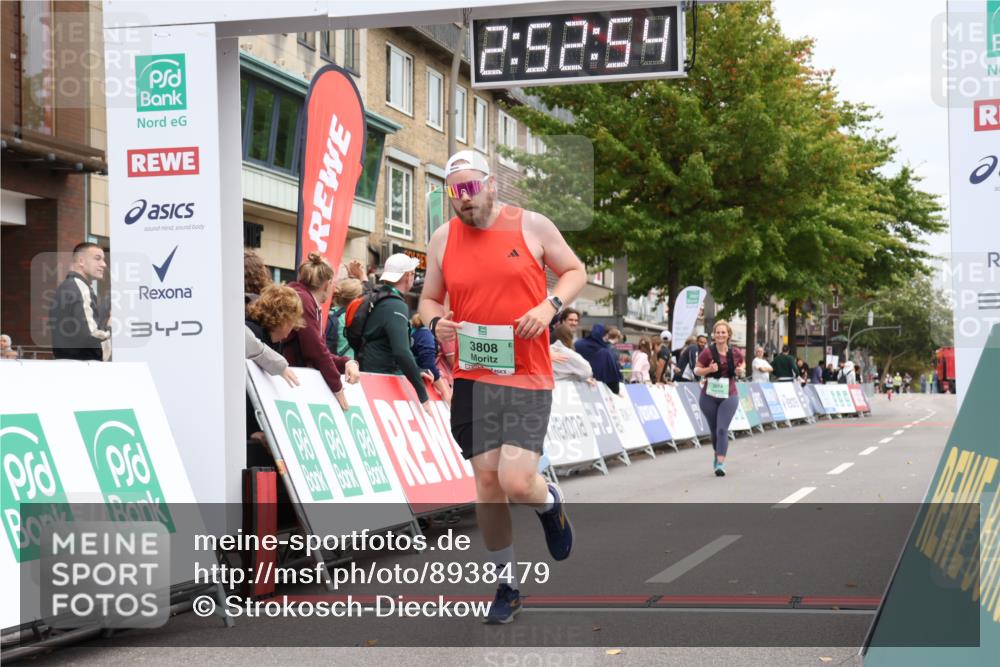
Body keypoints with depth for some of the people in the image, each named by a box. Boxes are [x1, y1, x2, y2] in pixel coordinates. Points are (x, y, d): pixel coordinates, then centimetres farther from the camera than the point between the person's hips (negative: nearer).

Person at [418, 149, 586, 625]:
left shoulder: (531, 225, 0)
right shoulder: (442, 239, 8)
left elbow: (575, 272, 10)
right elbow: (429, 299, 17)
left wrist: (550, 306, -9)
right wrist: (436, 322, -6)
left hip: (527, 376, -3)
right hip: (472, 377, 3)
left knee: (516, 482, -15)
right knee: (486, 482, 4)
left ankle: (550, 502, 23)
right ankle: (507, 584, 21)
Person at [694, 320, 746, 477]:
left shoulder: (735, 353, -2)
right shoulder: (707, 352, -7)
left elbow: (742, 364, 19)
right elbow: (696, 370, 0)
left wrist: (741, 370, -4)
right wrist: (709, 369, -20)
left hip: (729, 396, 0)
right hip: (709, 396, 1)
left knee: (722, 429, -12)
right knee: (714, 430, 11)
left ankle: (720, 463, -14)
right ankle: (718, 455, 37)